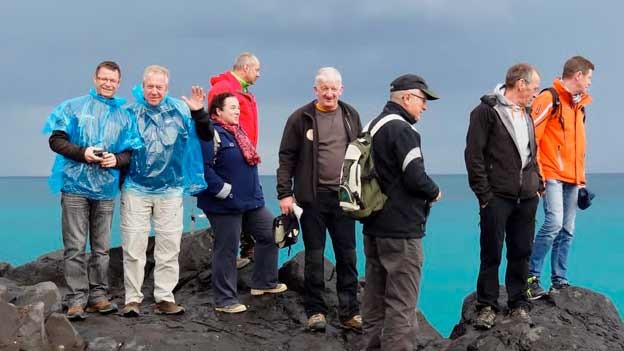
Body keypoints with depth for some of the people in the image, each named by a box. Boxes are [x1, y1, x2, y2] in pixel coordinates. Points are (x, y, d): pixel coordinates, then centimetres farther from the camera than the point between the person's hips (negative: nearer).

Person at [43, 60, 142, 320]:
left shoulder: (124, 117, 12)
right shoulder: (74, 107, 4)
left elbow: (131, 152, 10)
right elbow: (56, 140, 0)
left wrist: (116, 159, -11)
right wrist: (82, 153, -15)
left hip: (106, 189, 3)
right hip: (75, 186, -3)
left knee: (101, 247, 8)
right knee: (75, 247, -4)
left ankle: (98, 295, 16)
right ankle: (76, 300, -1)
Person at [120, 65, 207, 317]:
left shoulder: (179, 111, 2)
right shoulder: (130, 112, 1)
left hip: (170, 191, 1)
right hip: (135, 190, -1)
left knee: (169, 247, 5)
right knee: (133, 247, 1)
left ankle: (164, 298, 15)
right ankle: (132, 299, 9)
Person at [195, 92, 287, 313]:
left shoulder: (237, 132, 14)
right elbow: (204, 167, -25)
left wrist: (255, 190, 21)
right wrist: (223, 189, -22)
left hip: (251, 202, 10)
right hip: (225, 205, -10)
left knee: (270, 234, 15)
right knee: (226, 251, 0)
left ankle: (263, 283, 29)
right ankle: (225, 300, 11)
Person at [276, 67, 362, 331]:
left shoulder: (351, 116, 8)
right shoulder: (301, 118, -3)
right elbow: (287, 158, -3)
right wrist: (285, 193, -9)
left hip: (344, 197, 3)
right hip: (313, 197, -3)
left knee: (347, 256, 6)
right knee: (314, 256, 5)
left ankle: (349, 312, 15)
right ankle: (315, 311, 16)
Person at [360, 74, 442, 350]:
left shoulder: (374, 126, 15)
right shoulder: (401, 129, -15)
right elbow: (416, 178, -21)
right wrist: (434, 192, -2)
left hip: (374, 226, 10)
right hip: (401, 229, -10)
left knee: (375, 299, 14)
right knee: (401, 304, -7)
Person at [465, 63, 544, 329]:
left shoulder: (526, 115, 17)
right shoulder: (486, 111, -6)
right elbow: (473, 155, -10)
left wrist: (538, 184, 13)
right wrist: (484, 193, -12)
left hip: (526, 198, 6)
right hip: (497, 197, -6)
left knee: (521, 253, 10)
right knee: (492, 254, 1)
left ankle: (518, 303, 20)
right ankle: (487, 306, 11)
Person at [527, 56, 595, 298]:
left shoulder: (579, 105, 20)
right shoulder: (549, 99, -6)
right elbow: (531, 136, -12)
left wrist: (581, 180, 20)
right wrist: (536, 175, -14)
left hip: (571, 179, 8)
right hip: (552, 176, -8)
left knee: (567, 231, 6)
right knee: (554, 222, -19)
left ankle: (559, 281, 12)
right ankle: (531, 276, -9)